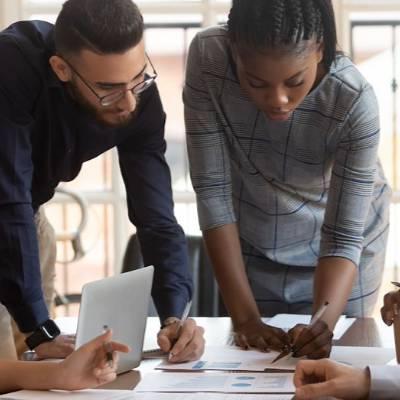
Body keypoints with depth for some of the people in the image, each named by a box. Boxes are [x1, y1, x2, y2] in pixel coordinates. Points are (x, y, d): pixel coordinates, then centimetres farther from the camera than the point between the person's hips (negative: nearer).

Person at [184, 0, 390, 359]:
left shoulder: (354, 101, -34)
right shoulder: (208, 58, -32)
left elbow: (344, 237, -28)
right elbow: (212, 190, -25)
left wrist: (324, 322, -46)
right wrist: (245, 316, -28)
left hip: (343, 233, -1)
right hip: (250, 240, 1)